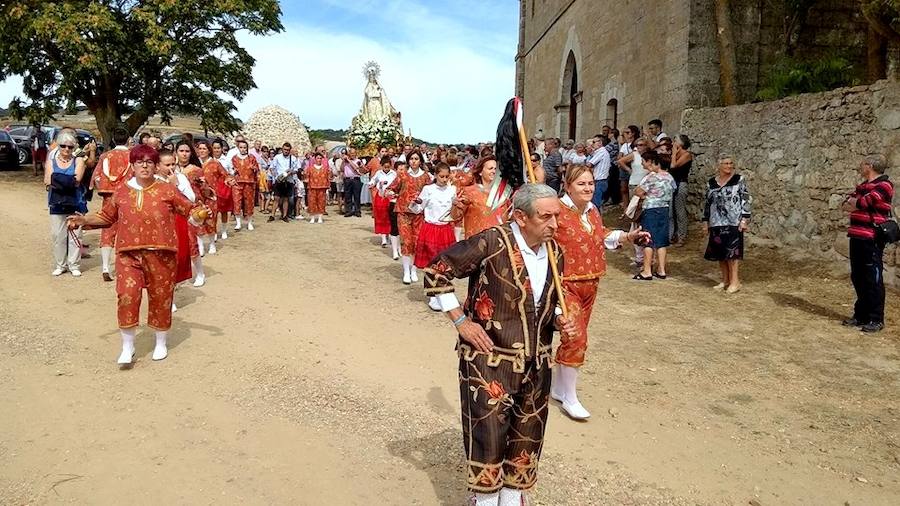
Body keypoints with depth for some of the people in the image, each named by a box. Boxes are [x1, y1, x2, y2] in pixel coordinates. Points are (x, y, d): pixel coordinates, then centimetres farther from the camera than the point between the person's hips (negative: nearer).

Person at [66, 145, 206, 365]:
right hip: (129, 253, 2)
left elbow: (189, 209, 1)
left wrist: (201, 213, -19)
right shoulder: (122, 192, 7)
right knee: (127, 296, -8)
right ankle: (127, 347, 8)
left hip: (160, 254, -1)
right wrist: (83, 220, 6)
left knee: (160, 298, 8)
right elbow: (106, 217, 18)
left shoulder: (167, 189, -1)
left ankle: (161, 343, 28)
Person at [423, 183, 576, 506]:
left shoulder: (555, 252, 2)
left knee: (527, 436, 17)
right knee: (488, 435, 2)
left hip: (535, 363, 6)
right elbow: (436, 273, -13)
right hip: (489, 361, -6)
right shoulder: (492, 243, -18)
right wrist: (460, 321, -14)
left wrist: (558, 320, -1)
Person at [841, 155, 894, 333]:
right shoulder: (862, 186, 18)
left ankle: (876, 320, 4)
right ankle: (861, 315, 23)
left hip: (872, 239, -9)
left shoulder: (884, 185, -10)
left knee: (873, 279, -4)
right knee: (858, 278, 13)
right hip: (857, 236, 9)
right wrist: (855, 202, -9)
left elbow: (860, 204, -21)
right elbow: (845, 205, 10)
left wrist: (854, 202, 0)